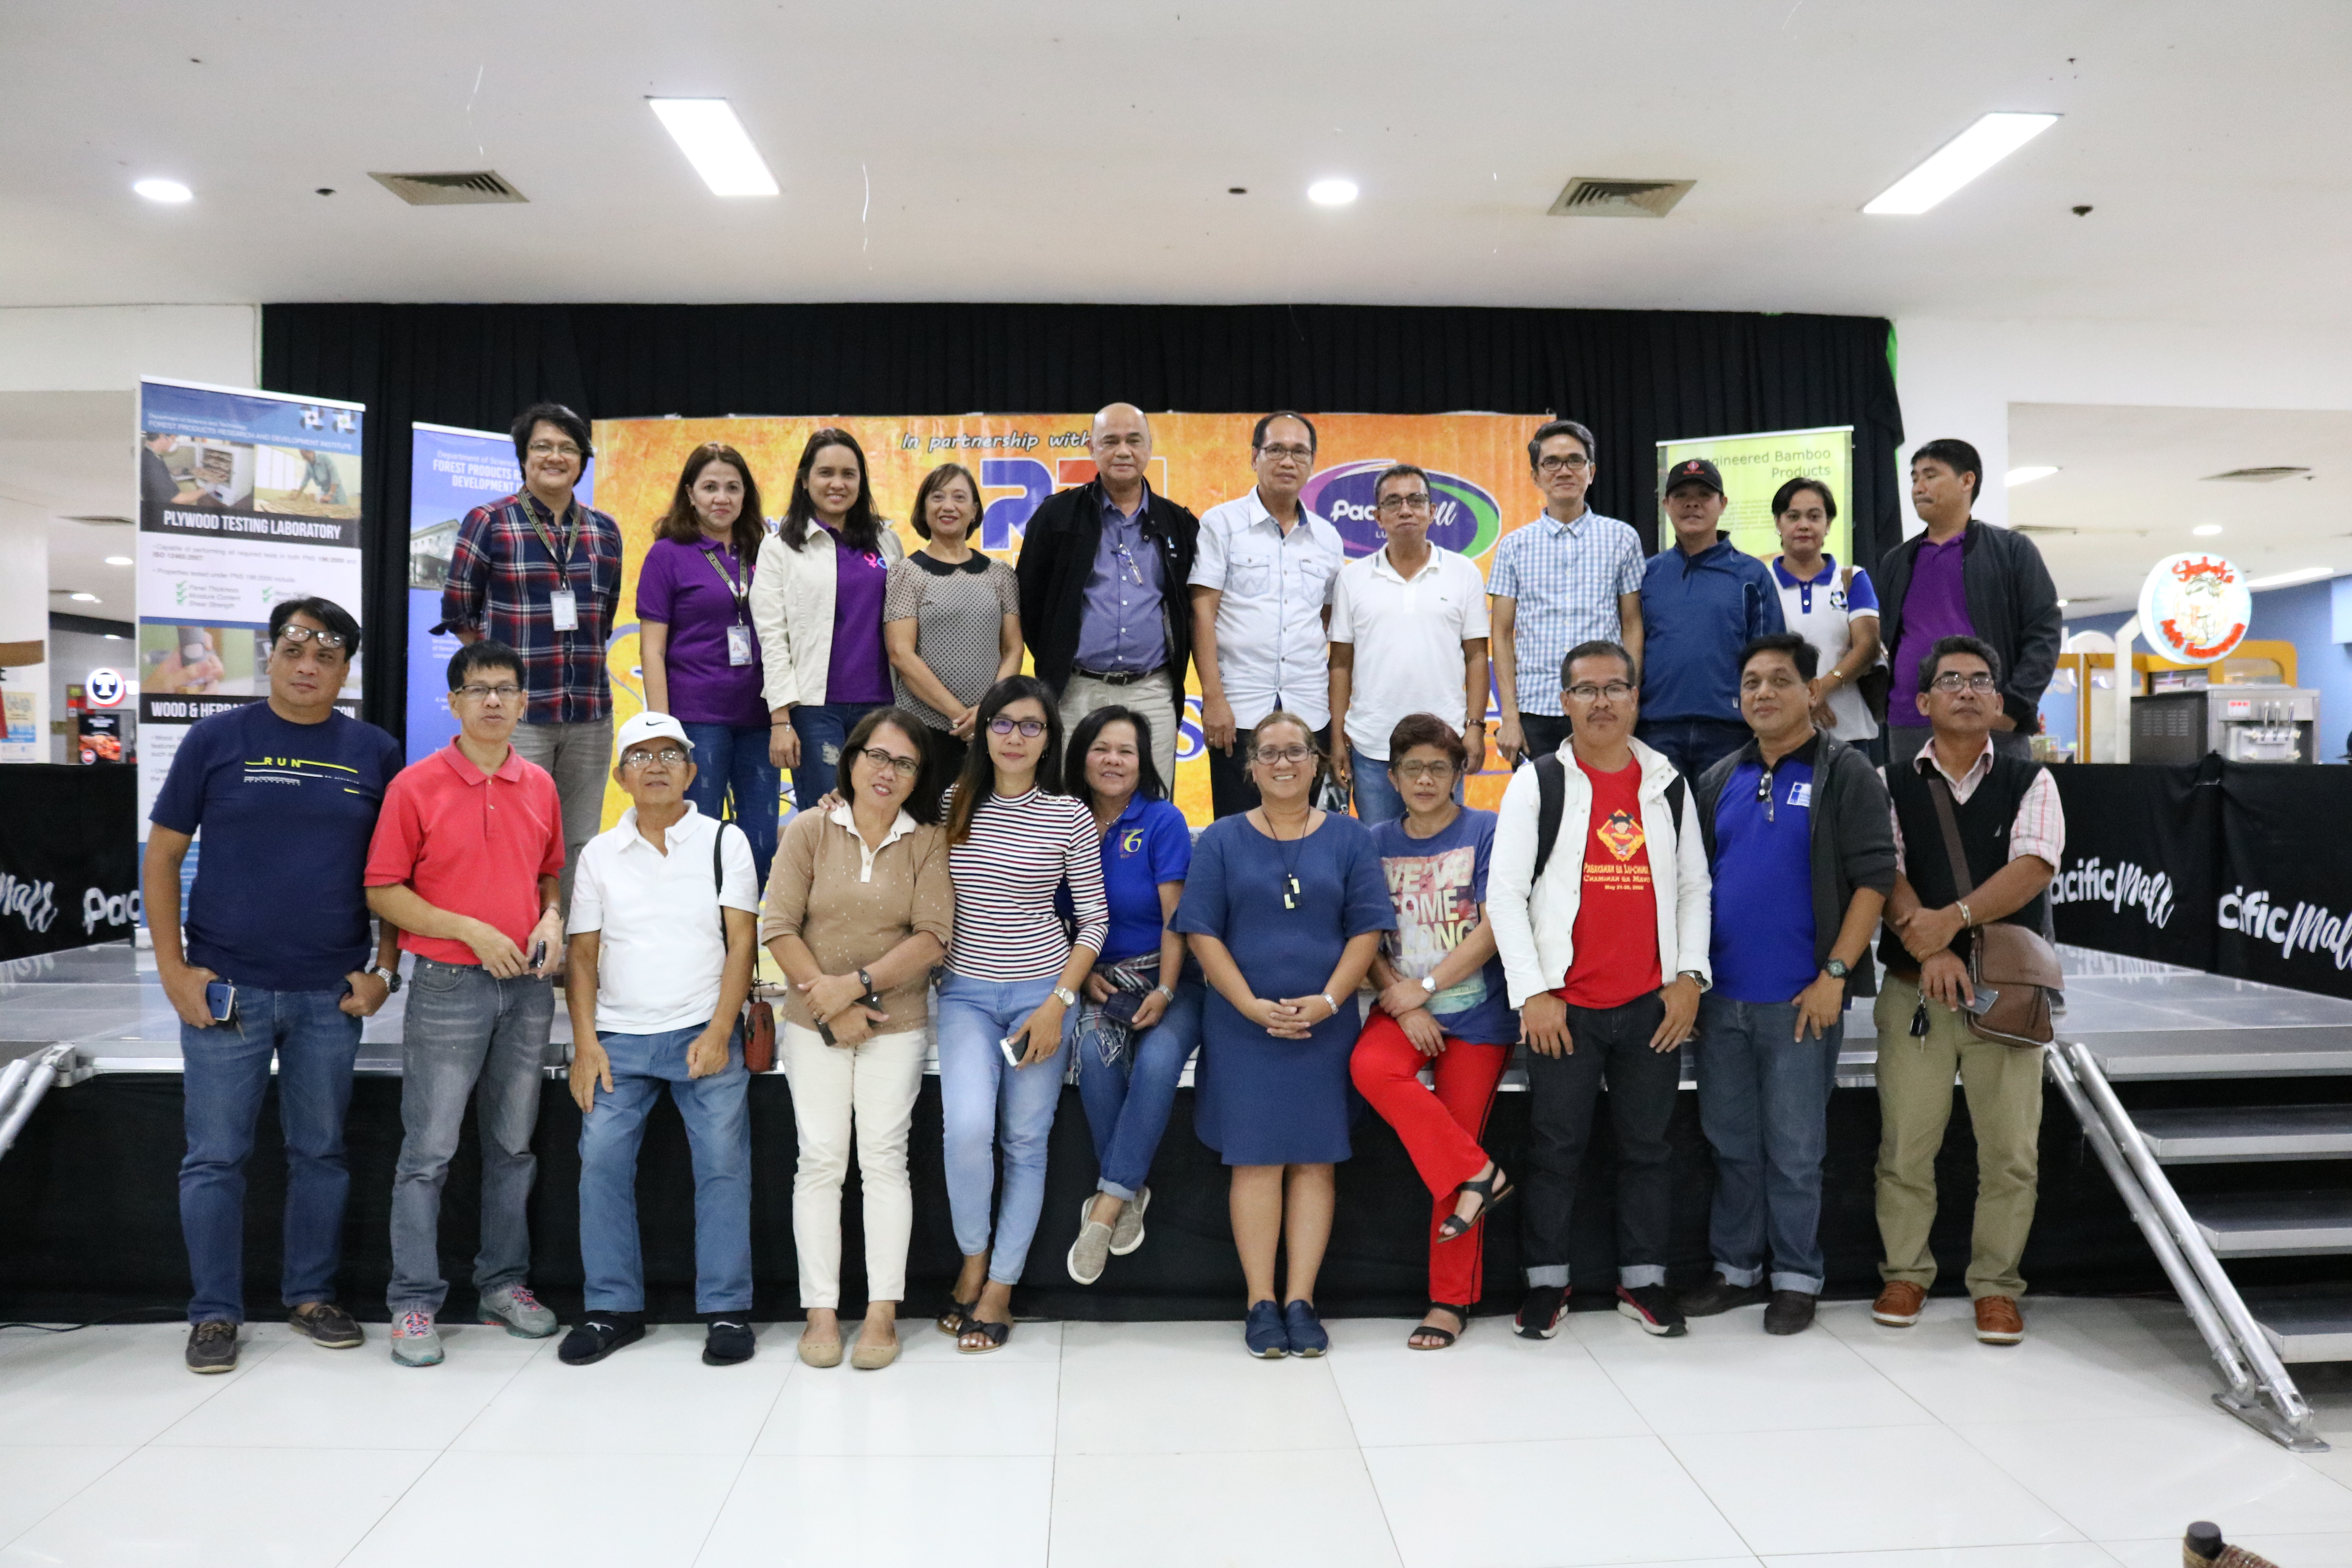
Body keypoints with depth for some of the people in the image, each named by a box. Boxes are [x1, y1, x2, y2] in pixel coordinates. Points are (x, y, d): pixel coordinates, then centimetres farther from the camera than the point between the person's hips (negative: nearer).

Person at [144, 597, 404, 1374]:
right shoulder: (216, 739, 1)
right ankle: (214, 1313, 19)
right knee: (215, 1157, 5)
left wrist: (384, 970, 0)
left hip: (331, 992, 1)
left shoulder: (375, 753, 5)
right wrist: (173, 968, -4)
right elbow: (162, 855, 3)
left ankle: (312, 1296, 26)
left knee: (321, 1153, 11)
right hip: (225, 987, -1)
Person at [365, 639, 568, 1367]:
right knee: (429, 1152, -1)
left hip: (527, 986, 4)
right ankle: (414, 1302, 9)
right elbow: (382, 891, -6)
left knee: (513, 1144, 12)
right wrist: (470, 932, -15)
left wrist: (552, 919, -2)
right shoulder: (416, 785, -5)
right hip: (448, 985, -4)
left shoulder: (540, 787, 8)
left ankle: (504, 1282, 24)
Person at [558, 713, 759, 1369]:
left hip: (704, 1035, -2)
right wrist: (585, 1042, -3)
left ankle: (727, 1309, 5)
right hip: (618, 1038, 2)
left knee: (723, 1165, -4)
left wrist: (719, 1032, -12)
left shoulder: (725, 842, 3)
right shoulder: (600, 854, 10)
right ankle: (613, 1308, 11)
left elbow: (740, 943, -2)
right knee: (601, 1164, -2)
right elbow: (583, 955, 9)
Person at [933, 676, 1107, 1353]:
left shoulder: (1070, 817, -3)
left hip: (1041, 993, -1)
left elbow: (1094, 920, -2)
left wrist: (1058, 1004, -8)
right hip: (966, 992, 1)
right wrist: (935, 966, 0)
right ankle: (973, 1258, 9)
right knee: (967, 1127, -17)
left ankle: (1000, 1290, 19)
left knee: (1026, 1141, 4)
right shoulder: (954, 807, 3)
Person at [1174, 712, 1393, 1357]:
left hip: (1326, 1025, 1)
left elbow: (1367, 929, 2)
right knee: (1255, 1160, -2)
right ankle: (1261, 1303, 7)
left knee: (1314, 1159, 2)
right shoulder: (1222, 841, 6)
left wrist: (1329, 1000, -11)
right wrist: (1253, 1006, -11)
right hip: (1243, 1027, -1)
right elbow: (1202, 932, 0)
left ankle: (1301, 1301, 9)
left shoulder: (1349, 838, 8)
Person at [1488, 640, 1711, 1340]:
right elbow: (1504, 892, -4)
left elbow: (1694, 885, 13)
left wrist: (1689, 975, 1)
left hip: (1653, 1005, 3)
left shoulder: (1668, 784, 10)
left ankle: (1642, 1278, 25)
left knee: (1648, 1144, 11)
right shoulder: (1538, 783, -1)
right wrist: (1533, 993, -9)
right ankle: (1546, 1281, 18)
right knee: (1556, 1146, 5)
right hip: (1564, 1006, -3)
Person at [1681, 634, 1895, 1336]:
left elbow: (1873, 878, -9)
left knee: (1794, 1149, 4)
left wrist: (1835, 974, -14)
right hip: (1720, 997, 5)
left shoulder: (1845, 774, -3)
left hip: (1800, 1000, -5)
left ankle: (1796, 1278, 19)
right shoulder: (1719, 781, 12)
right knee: (1731, 1143, 13)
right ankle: (1737, 1268, 26)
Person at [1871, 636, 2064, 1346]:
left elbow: (2032, 867, -10)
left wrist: (1955, 919, -22)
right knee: (1904, 1145, 4)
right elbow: (1884, 870, -6)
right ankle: (1905, 1272, 19)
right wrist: (1929, 945, -20)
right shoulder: (1893, 784, 6)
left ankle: (1996, 1284, 17)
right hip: (1914, 992, 0)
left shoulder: (2030, 781, 6)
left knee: (2011, 1151, 3)